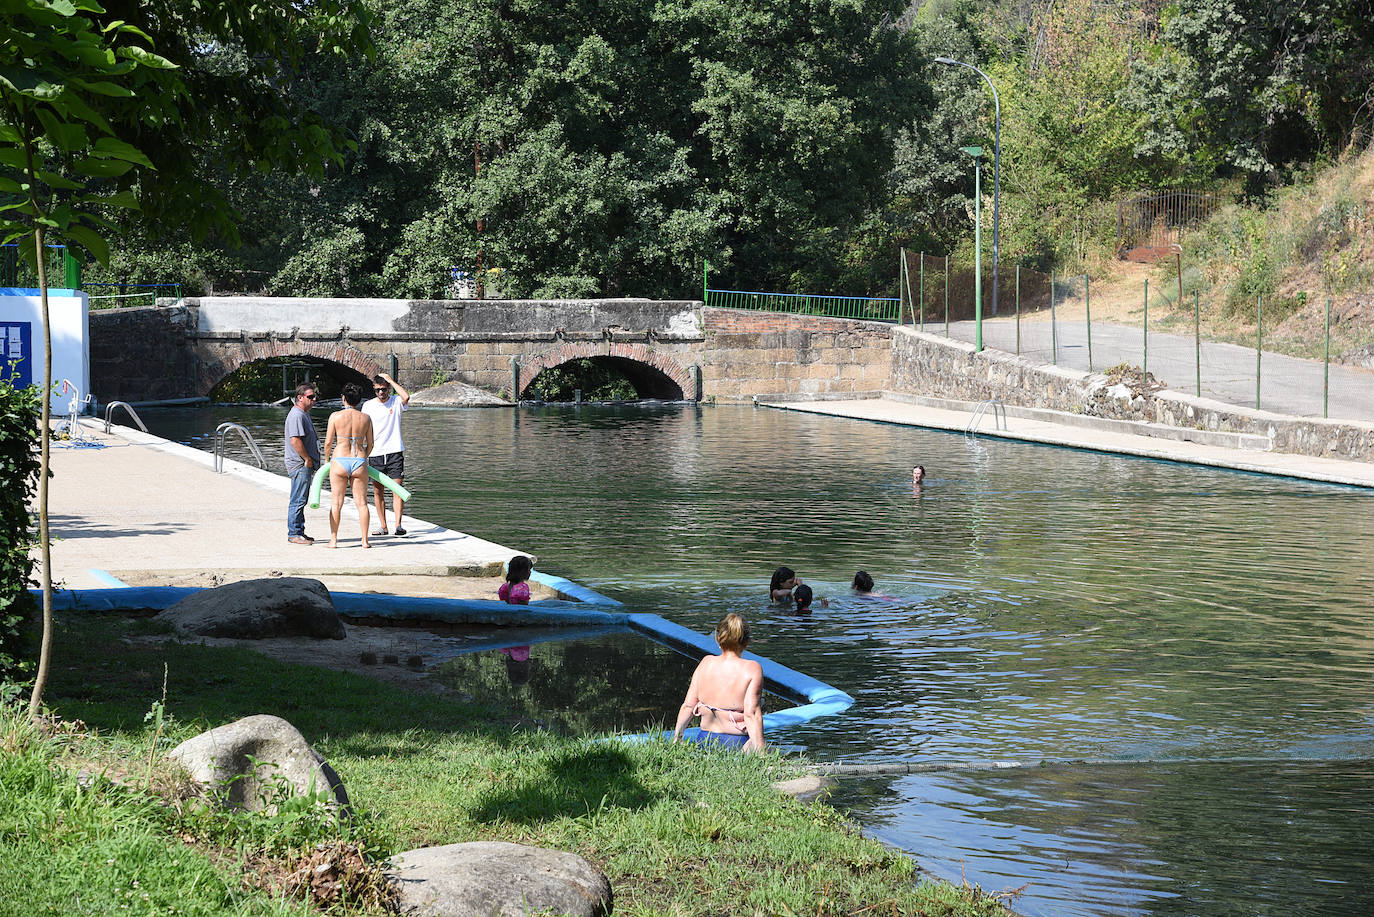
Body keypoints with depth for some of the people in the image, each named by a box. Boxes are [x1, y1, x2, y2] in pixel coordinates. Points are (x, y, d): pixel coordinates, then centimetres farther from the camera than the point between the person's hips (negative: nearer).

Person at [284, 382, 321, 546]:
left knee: (300, 500, 15)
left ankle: (298, 532, 21)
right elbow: (295, 441, -24)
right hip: (300, 464, -11)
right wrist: (307, 459, -17)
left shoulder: (304, 414, 18)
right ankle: (294, 533, -4)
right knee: (298, 500, -7)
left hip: (305, 465, 11)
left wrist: (310, 460, 19)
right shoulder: (297, 416, -17)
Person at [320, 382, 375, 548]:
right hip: (359, 462, 2)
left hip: (339, 461, -2)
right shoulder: (366, 418, 3)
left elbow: (328, 442, -4)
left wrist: (327, 459, 13)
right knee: (361, 503, 7)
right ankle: (365, 540, 6)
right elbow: (370, 444, 9)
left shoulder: (336, 416, -5)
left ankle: (333, 540, 4)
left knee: (336, 503, 5)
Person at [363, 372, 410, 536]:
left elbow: (406, 397, -23)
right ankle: (382, 525, 11)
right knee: (378, 491, 4)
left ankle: (398, 525, -10)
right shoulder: (368, 405, 7)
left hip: (395, 451, -3)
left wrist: (391, 380, -15)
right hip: (375, 453, 3)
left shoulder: (396, 401, 0)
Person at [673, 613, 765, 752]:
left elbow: (688, 705, 6)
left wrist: (676, 738, 17)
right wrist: (760, 750, -15)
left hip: (705, 740, 5)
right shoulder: (752, 669, -8)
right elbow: (751, 713, -15)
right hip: (737, 743, -5)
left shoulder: (706, 663, 5)